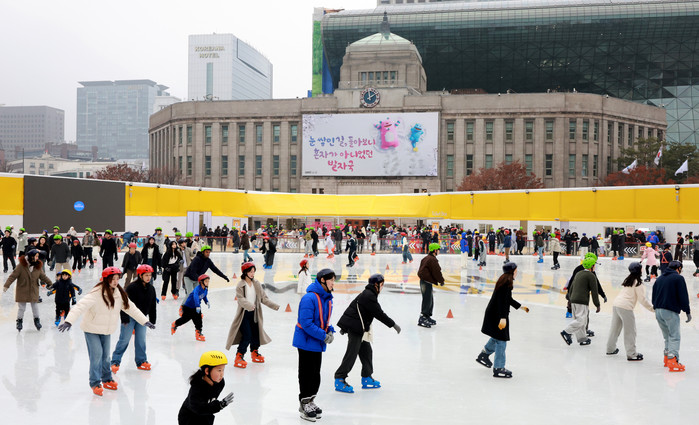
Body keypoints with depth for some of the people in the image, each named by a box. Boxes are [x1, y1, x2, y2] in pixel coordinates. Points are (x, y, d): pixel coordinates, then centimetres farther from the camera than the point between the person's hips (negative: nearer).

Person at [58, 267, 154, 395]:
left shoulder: (119, 294, -3)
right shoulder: (96, 293, -24)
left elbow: (130, 308, 7)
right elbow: (81, 306, -33)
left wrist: (145, 321, 9)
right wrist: (69, 321, -46)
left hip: (107, 331, 5)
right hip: (92, 329, -5)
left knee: (105, 355, 13)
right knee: (96, 355, -7)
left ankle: (107, 379, 31)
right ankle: (95, 383, 8)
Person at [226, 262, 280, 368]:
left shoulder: (257, 284, 3)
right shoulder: (240, 285, -12)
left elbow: (263, 298, 5)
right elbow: (241, 299, -21)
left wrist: (274, 305, -5)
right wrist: (249, 305, -39)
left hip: (254, 313, 5)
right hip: (244, 314, -5)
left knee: (255, 333, 13)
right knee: (247, 335, -11)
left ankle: (255, 353, 35)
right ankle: (239, 357, 1)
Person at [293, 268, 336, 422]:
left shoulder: (328, 298, 6)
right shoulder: (309, 298, -23)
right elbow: (306, 323, -26)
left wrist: (330, 331, -2)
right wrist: (323, 335, -24)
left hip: (318, 343, 9)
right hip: (306, 342, -9)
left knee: (316, 374, 17)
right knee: (307, 373, 2)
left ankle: (310, 402, 32)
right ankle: (304, 404, 15)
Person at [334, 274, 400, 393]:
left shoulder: (368, 294, 16)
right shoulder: (369, 296, -17)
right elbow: (379, 314, -18)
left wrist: (345, 327, 29)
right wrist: (393, 324, -10)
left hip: (359, 328, 11)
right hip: (355, 327, -11)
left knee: (366, 351, 14)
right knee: (352, 353, -9)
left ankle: (367, 379, 23)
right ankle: (339, 380, -5)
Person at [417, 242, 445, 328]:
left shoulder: (427, 258, 15)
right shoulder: (432, 260, -17)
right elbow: (436, 272, -17)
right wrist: (441, 281, -1)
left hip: (424, 281, 11)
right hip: (427, 282, -11)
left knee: (430, 300, 19)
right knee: (427, 300, -8)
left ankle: (427, 317, 28)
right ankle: (422, 319, -8)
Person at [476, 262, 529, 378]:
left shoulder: (505, 281, 11)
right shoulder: (506, 282, -20)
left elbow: (508, 299, 23)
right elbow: (502, 301, -27)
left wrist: (520, 306, 32)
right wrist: (503, 318, -31)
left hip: (493, 313, 10)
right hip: (498, 315, -10)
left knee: (497, 337, 26)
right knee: (501, 340, -3)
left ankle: (484, 355, 41)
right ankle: (498, 369, 3)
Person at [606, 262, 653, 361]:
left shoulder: (627, 280, 16)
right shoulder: (637, 282, -8)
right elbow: (642, 299, -8)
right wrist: (652, 308, 0)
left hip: (616, 304, 8)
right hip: (625, 307, -8)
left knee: (615, 328, 19)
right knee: (630, 331, -1)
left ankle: (610, 349, 29)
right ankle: (631, 354, 1)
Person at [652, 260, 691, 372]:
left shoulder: (659, 279, 17)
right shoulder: (678, 278, -3)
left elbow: (654, 297, 18)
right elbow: (683, 297, -8)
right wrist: (688, 312, -2)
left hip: (658, 311, 7)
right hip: (670, 312, -7)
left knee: (667, 336, 18)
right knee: (674, 337, -5)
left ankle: (667, 358, 22)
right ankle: (673, 361, -13)